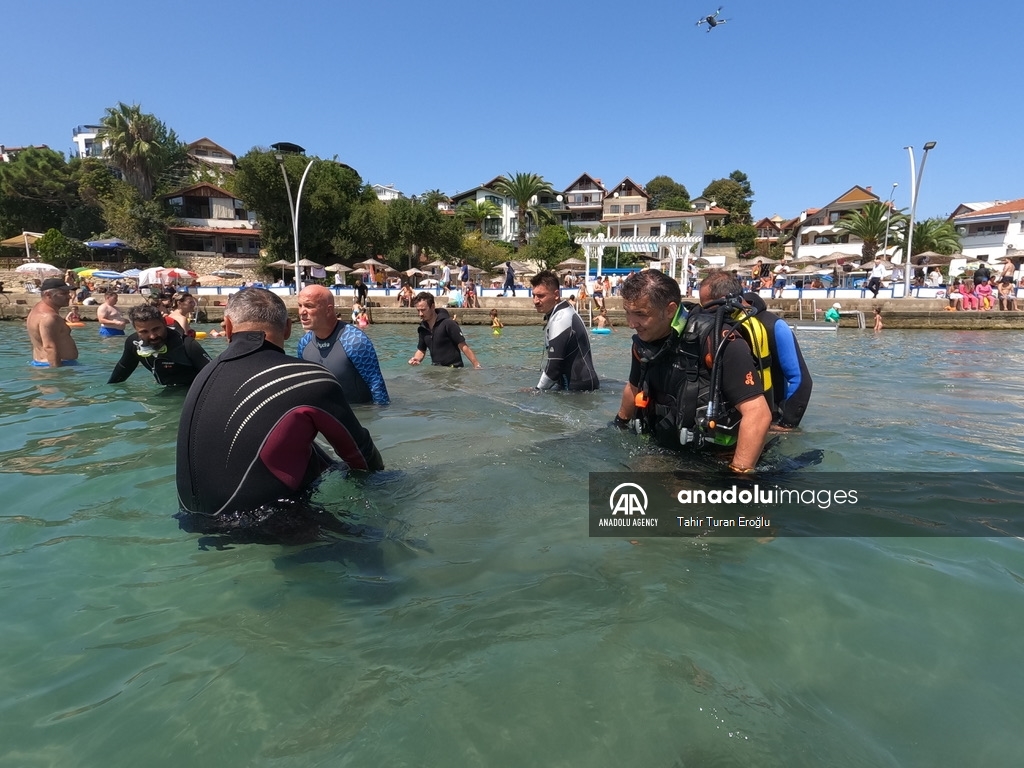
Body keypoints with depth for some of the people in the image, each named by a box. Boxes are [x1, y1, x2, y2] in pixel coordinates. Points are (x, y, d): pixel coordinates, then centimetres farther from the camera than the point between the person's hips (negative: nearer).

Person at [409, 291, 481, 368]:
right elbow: (421, 350, 17)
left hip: (453, 368, -5)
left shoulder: (447, 323, -15)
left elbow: (463, 346, -15)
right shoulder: (422, 328, 5)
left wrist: (477, 365, -19)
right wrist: (416, 359, -5)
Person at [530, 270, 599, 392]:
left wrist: (538, 390, -9)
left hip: (579, 387, -9)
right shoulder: (561, 313, 10)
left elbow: (554, 366, -21)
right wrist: (541, 387, 11)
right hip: (572, 384, 9)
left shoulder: (561, 319, -20)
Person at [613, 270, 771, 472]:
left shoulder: (715, 341, -23)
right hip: (664, 453, 5)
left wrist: (739, 472, -27)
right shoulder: (643, 341, -2)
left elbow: (758, 414, -26)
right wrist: (618, 426, 30)